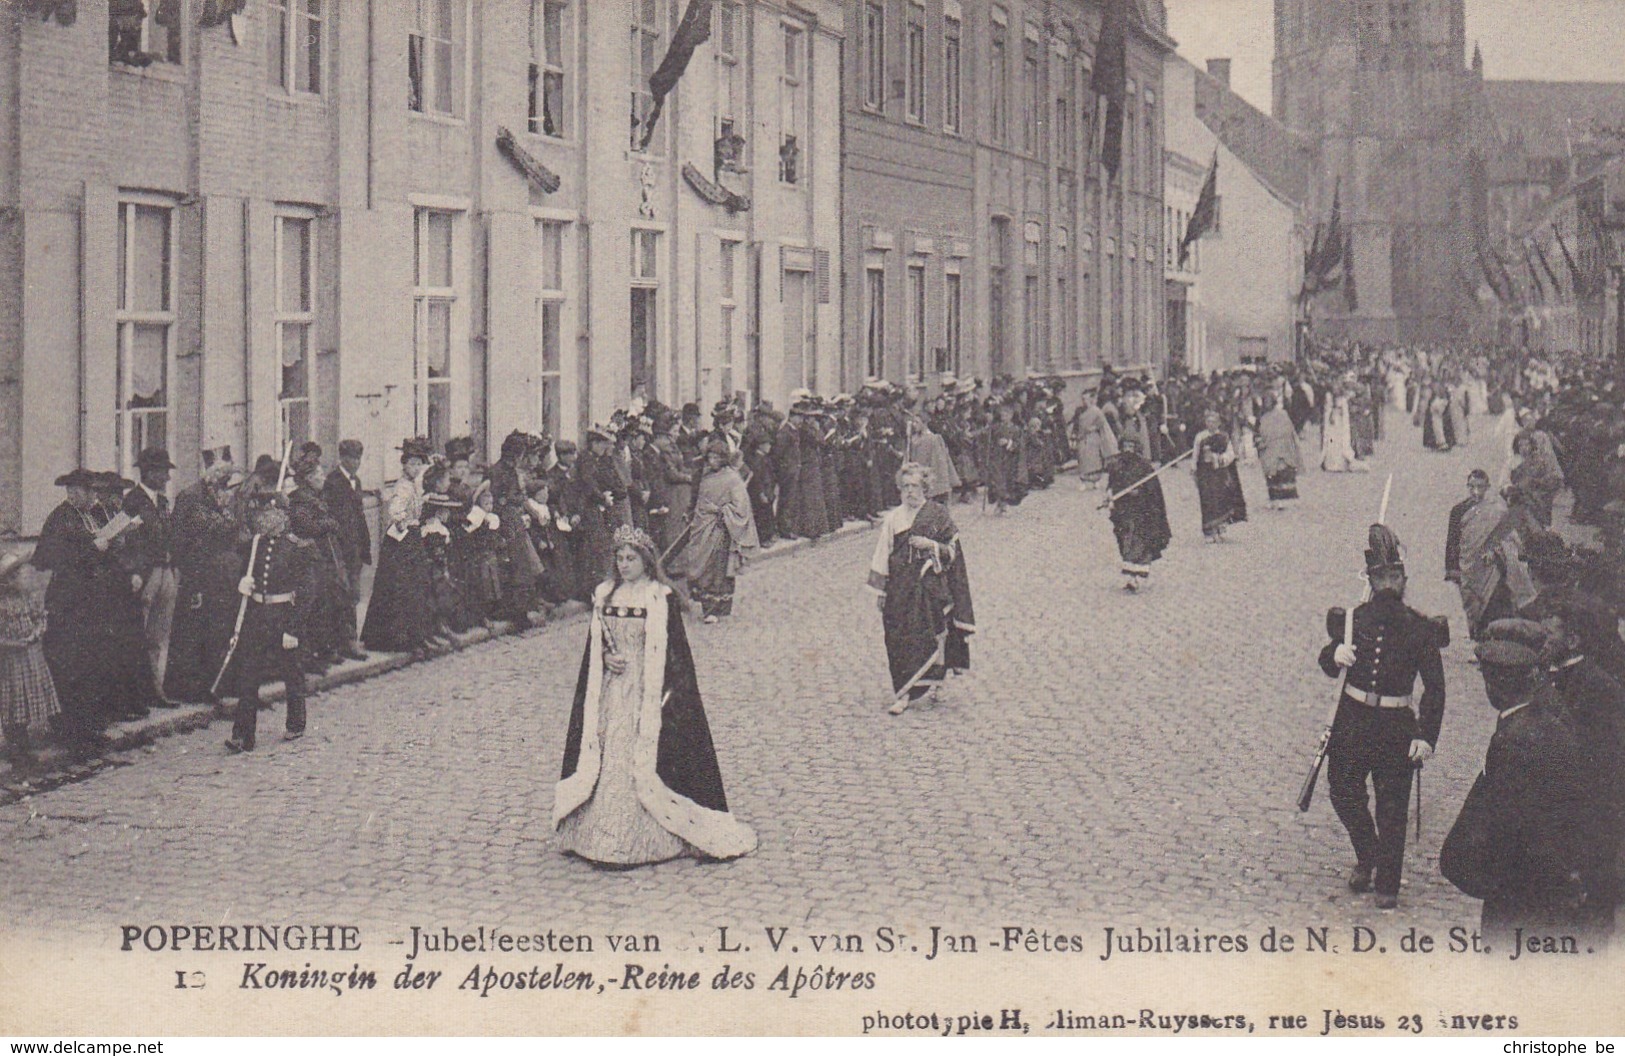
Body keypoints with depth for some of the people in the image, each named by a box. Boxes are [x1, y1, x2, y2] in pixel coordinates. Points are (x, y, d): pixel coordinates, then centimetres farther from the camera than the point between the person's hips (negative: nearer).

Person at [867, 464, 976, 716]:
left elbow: (952, 550, 3)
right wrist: (880, 590, 5)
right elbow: (882, 556, 8)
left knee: (929, 636, -4)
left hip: (930, 584, -2)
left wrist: (930, 545, -15)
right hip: (900, 587, 2)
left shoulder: (938, 514, 1)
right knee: (899, 637, -2)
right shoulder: (892, 519, 6)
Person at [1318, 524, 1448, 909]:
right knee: (1343, 792, 7)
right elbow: (1329, 667, 2)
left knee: (1392, 809, 2)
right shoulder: (1353, 620, 2)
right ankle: (1367, 857, 33)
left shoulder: (1420, 628, -4)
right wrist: (1335, 655, -23)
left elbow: (1434, 687, -4)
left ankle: (1387, 884, 14)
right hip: (1352, 719, 3)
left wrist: (1427, 736, -13)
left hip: (1397, 726, -2)